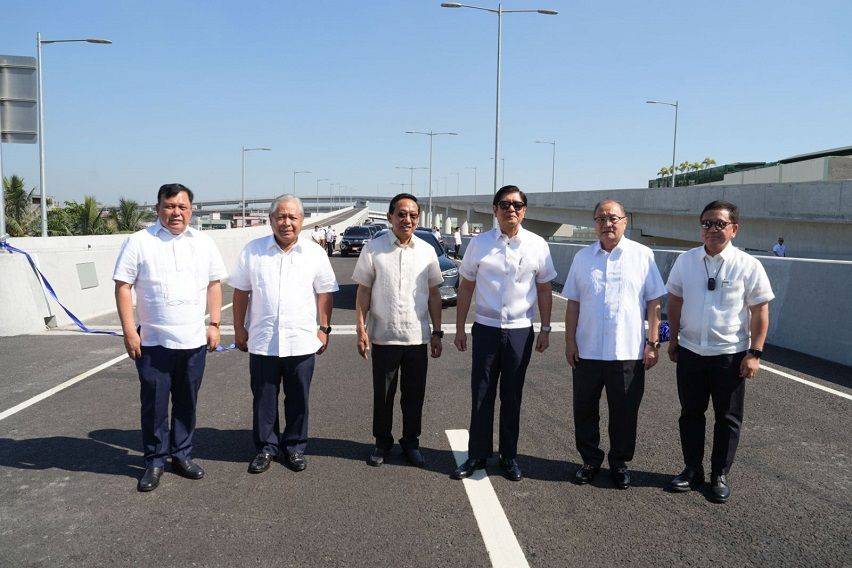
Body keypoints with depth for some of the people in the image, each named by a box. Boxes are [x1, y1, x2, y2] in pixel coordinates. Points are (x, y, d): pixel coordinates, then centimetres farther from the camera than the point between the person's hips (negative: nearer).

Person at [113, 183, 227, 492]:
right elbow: (123, 286, -5)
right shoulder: (139, 241, -3)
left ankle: (182, 455, 27)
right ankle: (155, 461, 20)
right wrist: (129, 331, -10)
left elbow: (214, 283, 11)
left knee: (187, 403, 13)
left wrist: (214, 324, 4)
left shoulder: (203, 242, 8)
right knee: (154, 405, 5)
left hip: (194, 340, 3)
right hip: (153, 341, -3)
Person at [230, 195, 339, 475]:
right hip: (262, 342, 0)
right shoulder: (253, 250, 3)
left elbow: (324, 293, 7)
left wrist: (325, 329, 3)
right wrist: (239, 328, 6)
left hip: (302, 342, 0)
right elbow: (241, 292, 8)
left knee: (298, 400, 10)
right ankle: (266, 447, 25)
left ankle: (295, 447, 26)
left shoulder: (315, 253, 2)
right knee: (263, 399, 9)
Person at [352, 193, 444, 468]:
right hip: (384, 336, -1)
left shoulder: (427, 251, 4)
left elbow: (434, 294, 8)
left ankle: (411, 442, 27)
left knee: (414, 394, 10)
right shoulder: (373, 248, -2)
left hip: (418, 337, 2)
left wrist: (437, 332, 6)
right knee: (382, 394, 10)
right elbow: (363, 290, 1)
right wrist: (361, 329, -5)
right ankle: (382, 442, 28)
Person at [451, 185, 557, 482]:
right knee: (481, 396, 5)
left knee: (512, 397, 10)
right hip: (485, 329, 0)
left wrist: (545, 328, 7)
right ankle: (477, 455, 19)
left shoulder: (537, 245, 1)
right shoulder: (479, 243, 1)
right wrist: (460, 327, 5)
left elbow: (544, 289, 8)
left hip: (520, 331, 0)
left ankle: (509, 456, 23)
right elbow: (466, 287, 6)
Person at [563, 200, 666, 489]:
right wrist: (570, 341, 3)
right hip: (587, 351, 2)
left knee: (624, 412, 8)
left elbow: (653, 302, 0)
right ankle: (590, 460, 28)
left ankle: (619, 462, 27)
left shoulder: (643, 255, 0)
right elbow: (573, 302, 8)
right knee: (584, 410, 10)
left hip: (628, 352, -2)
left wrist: (653, 343, -4)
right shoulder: (583, 257, 7)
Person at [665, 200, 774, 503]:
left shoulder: (749, 265, -8)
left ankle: (720, 475, 26)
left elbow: (760, 312, -6)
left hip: (730, 354, -3)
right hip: (690, 351, 3)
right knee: (690, 413, 13)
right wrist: (674, 339, 12)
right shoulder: (686, 260, 2)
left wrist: (755, 353, -9)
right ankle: (692, 470, 29)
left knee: (728, 418, 10)